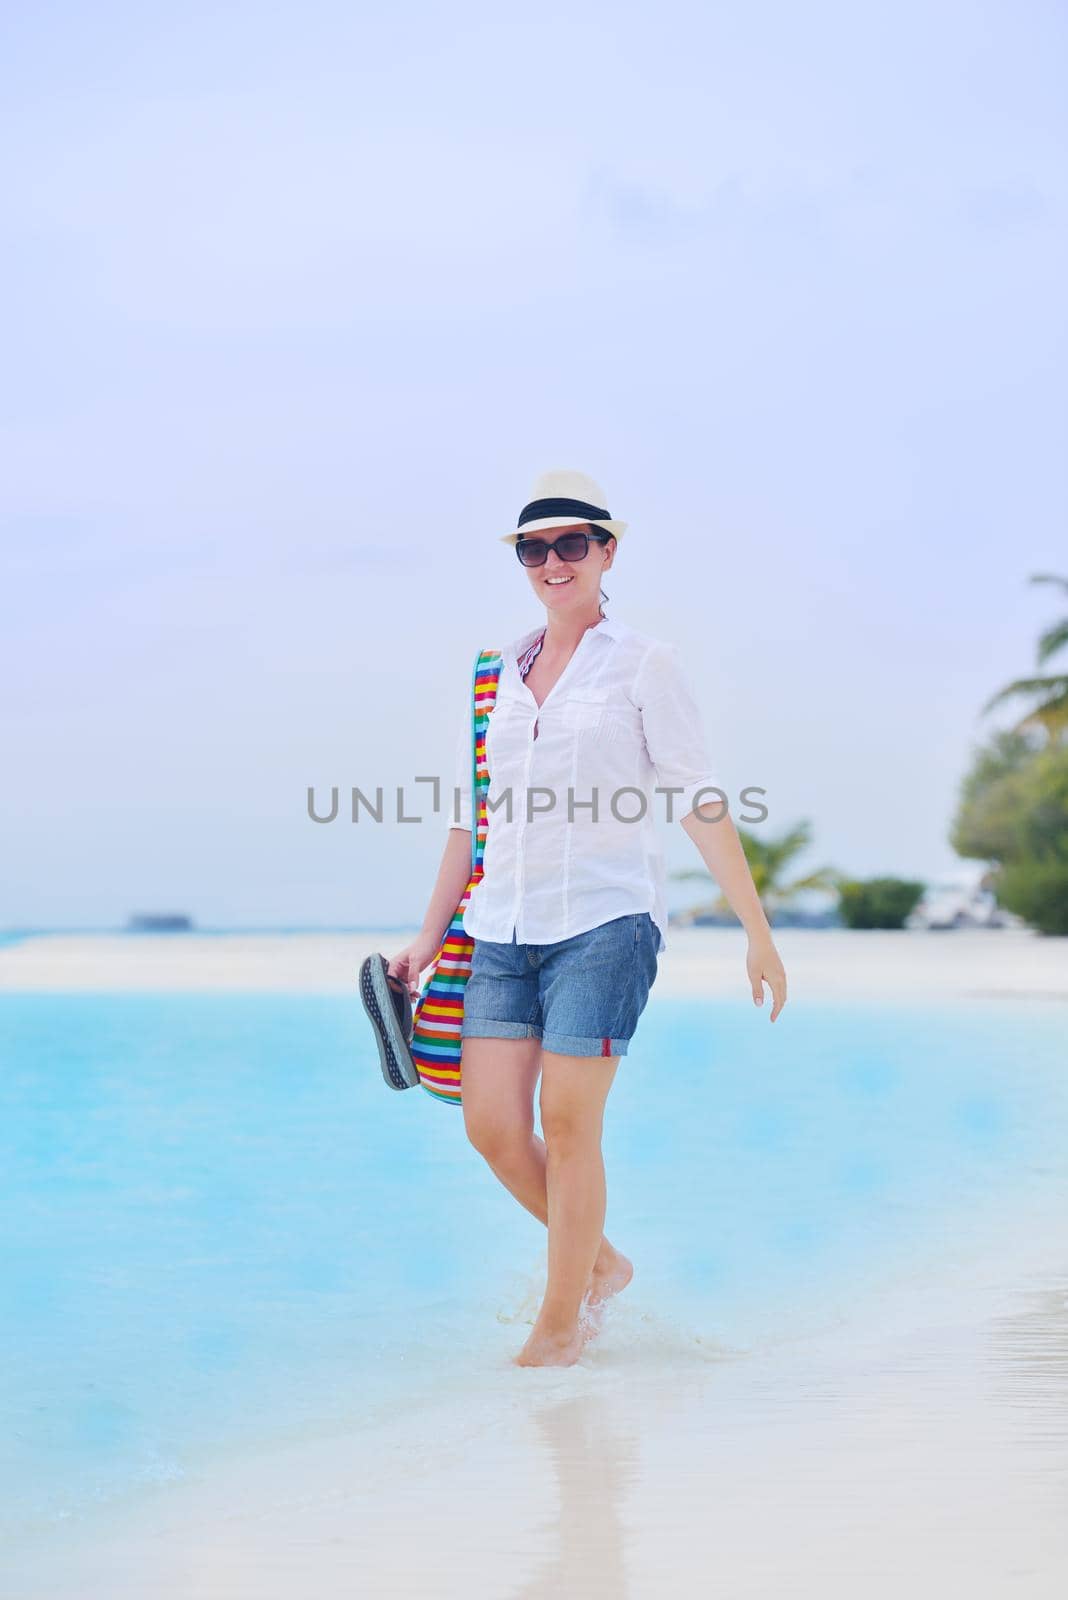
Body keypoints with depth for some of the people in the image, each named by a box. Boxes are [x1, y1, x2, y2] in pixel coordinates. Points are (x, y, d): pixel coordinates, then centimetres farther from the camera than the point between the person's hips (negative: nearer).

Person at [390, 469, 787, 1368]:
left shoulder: (643, 665, 1)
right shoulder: (498, 675, 14)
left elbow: (701, 805, -1)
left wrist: (758, 933, -3)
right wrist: (430, 935, 19)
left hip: (604, 921, -5)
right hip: (504, 928, 5)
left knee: (569, 1127, -6)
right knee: (492, 1126, -2)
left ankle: (562, 1323, 10)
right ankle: (602, 1264, 22)